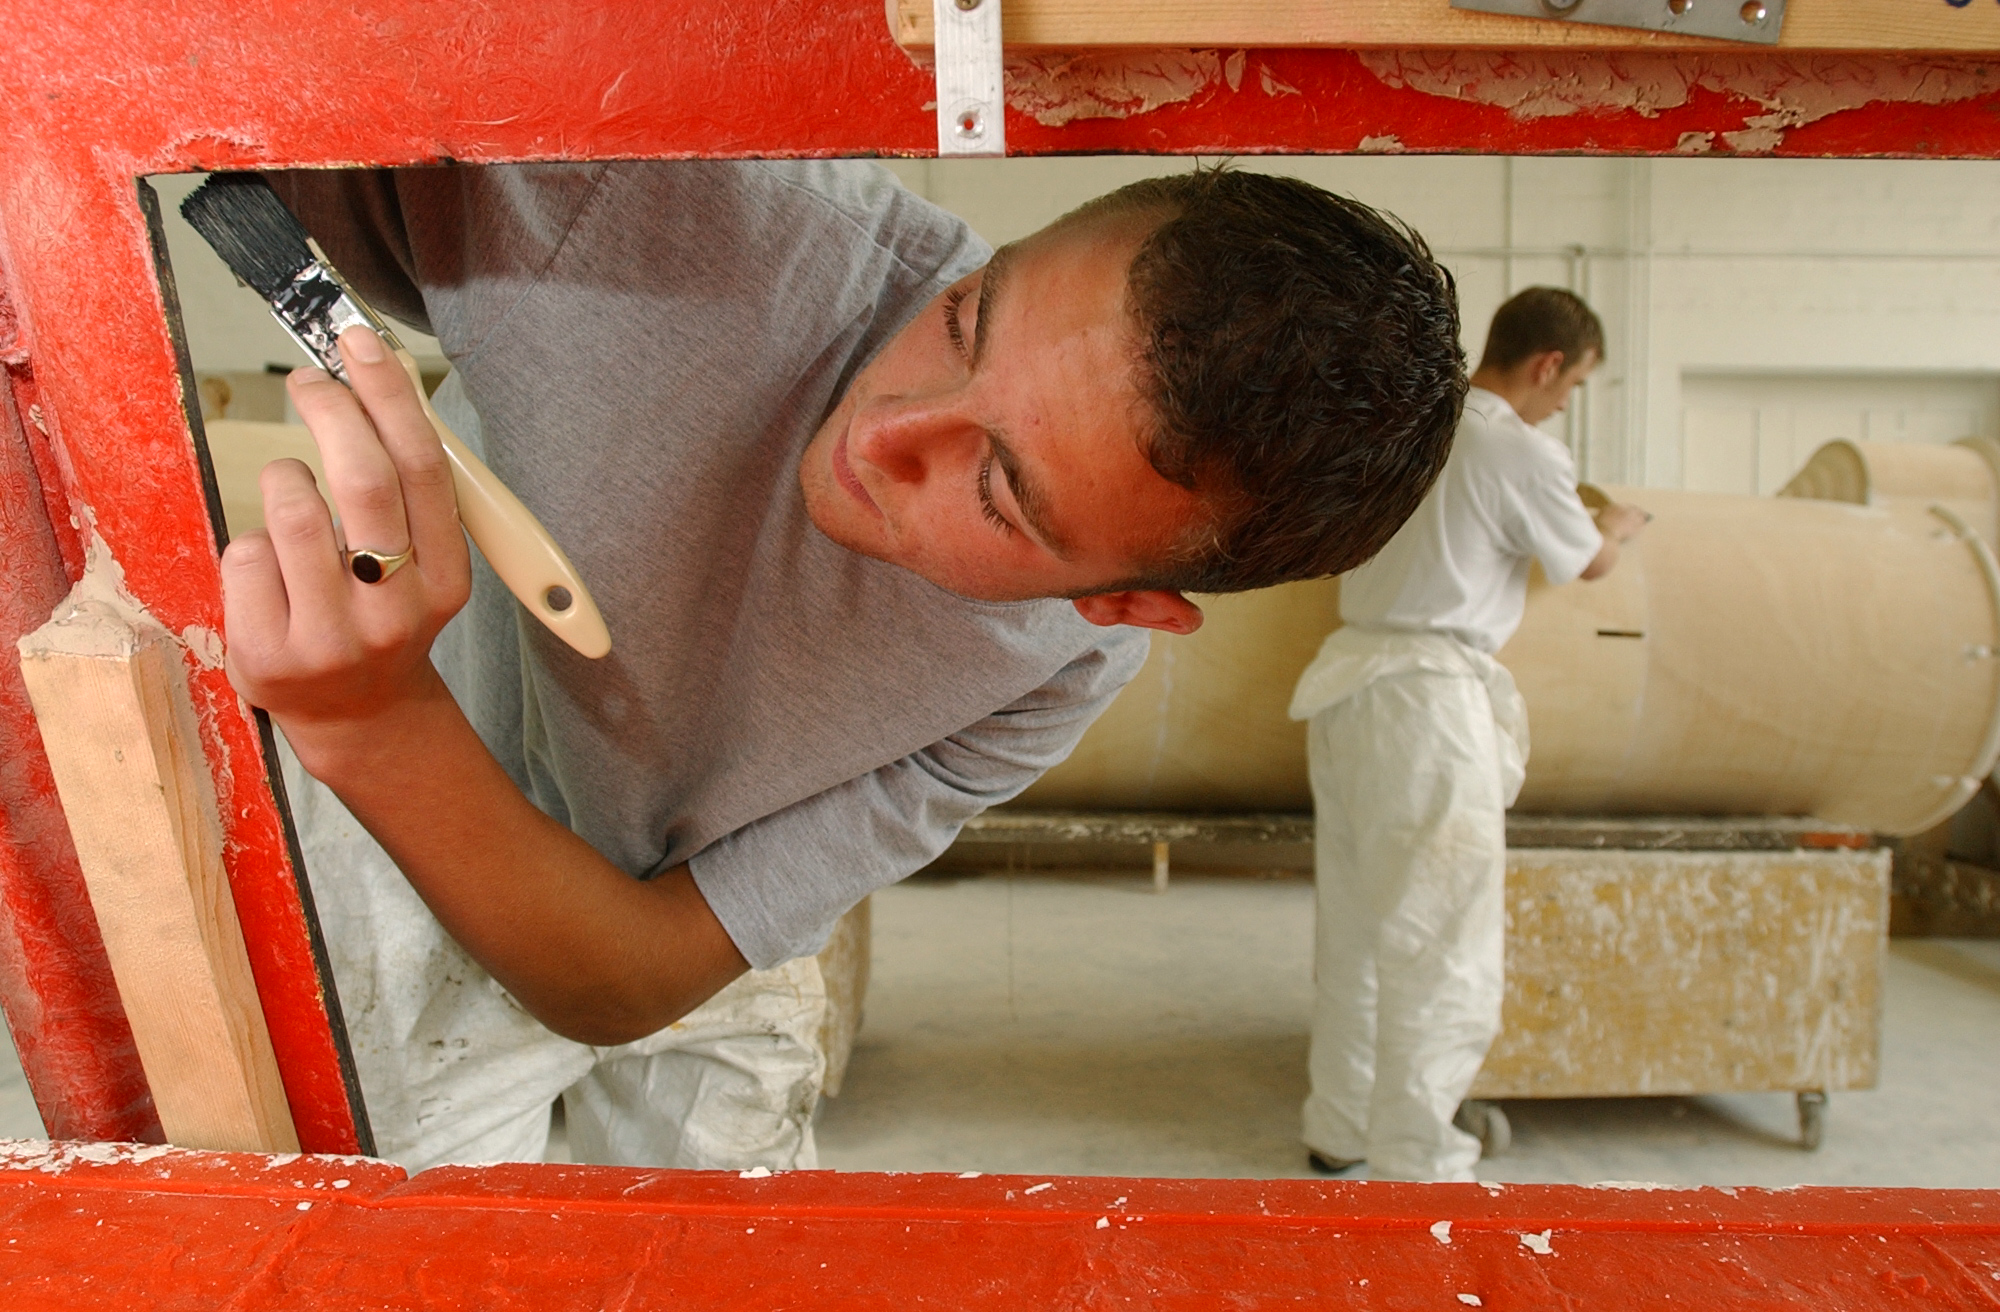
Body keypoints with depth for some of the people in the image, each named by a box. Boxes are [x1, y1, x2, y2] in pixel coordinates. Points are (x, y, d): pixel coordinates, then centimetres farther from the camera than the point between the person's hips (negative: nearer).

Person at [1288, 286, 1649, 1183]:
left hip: (1347, 678, 8)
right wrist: (1620, 527, 30)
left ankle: (1339, 1129, 27)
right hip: (1429, 695, -8)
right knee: (1439, 939, 0)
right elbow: (1590, 563, 7)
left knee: (1354, 926, 15)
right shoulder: (1524, 453, -8)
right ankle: (1413, 1162, 7)